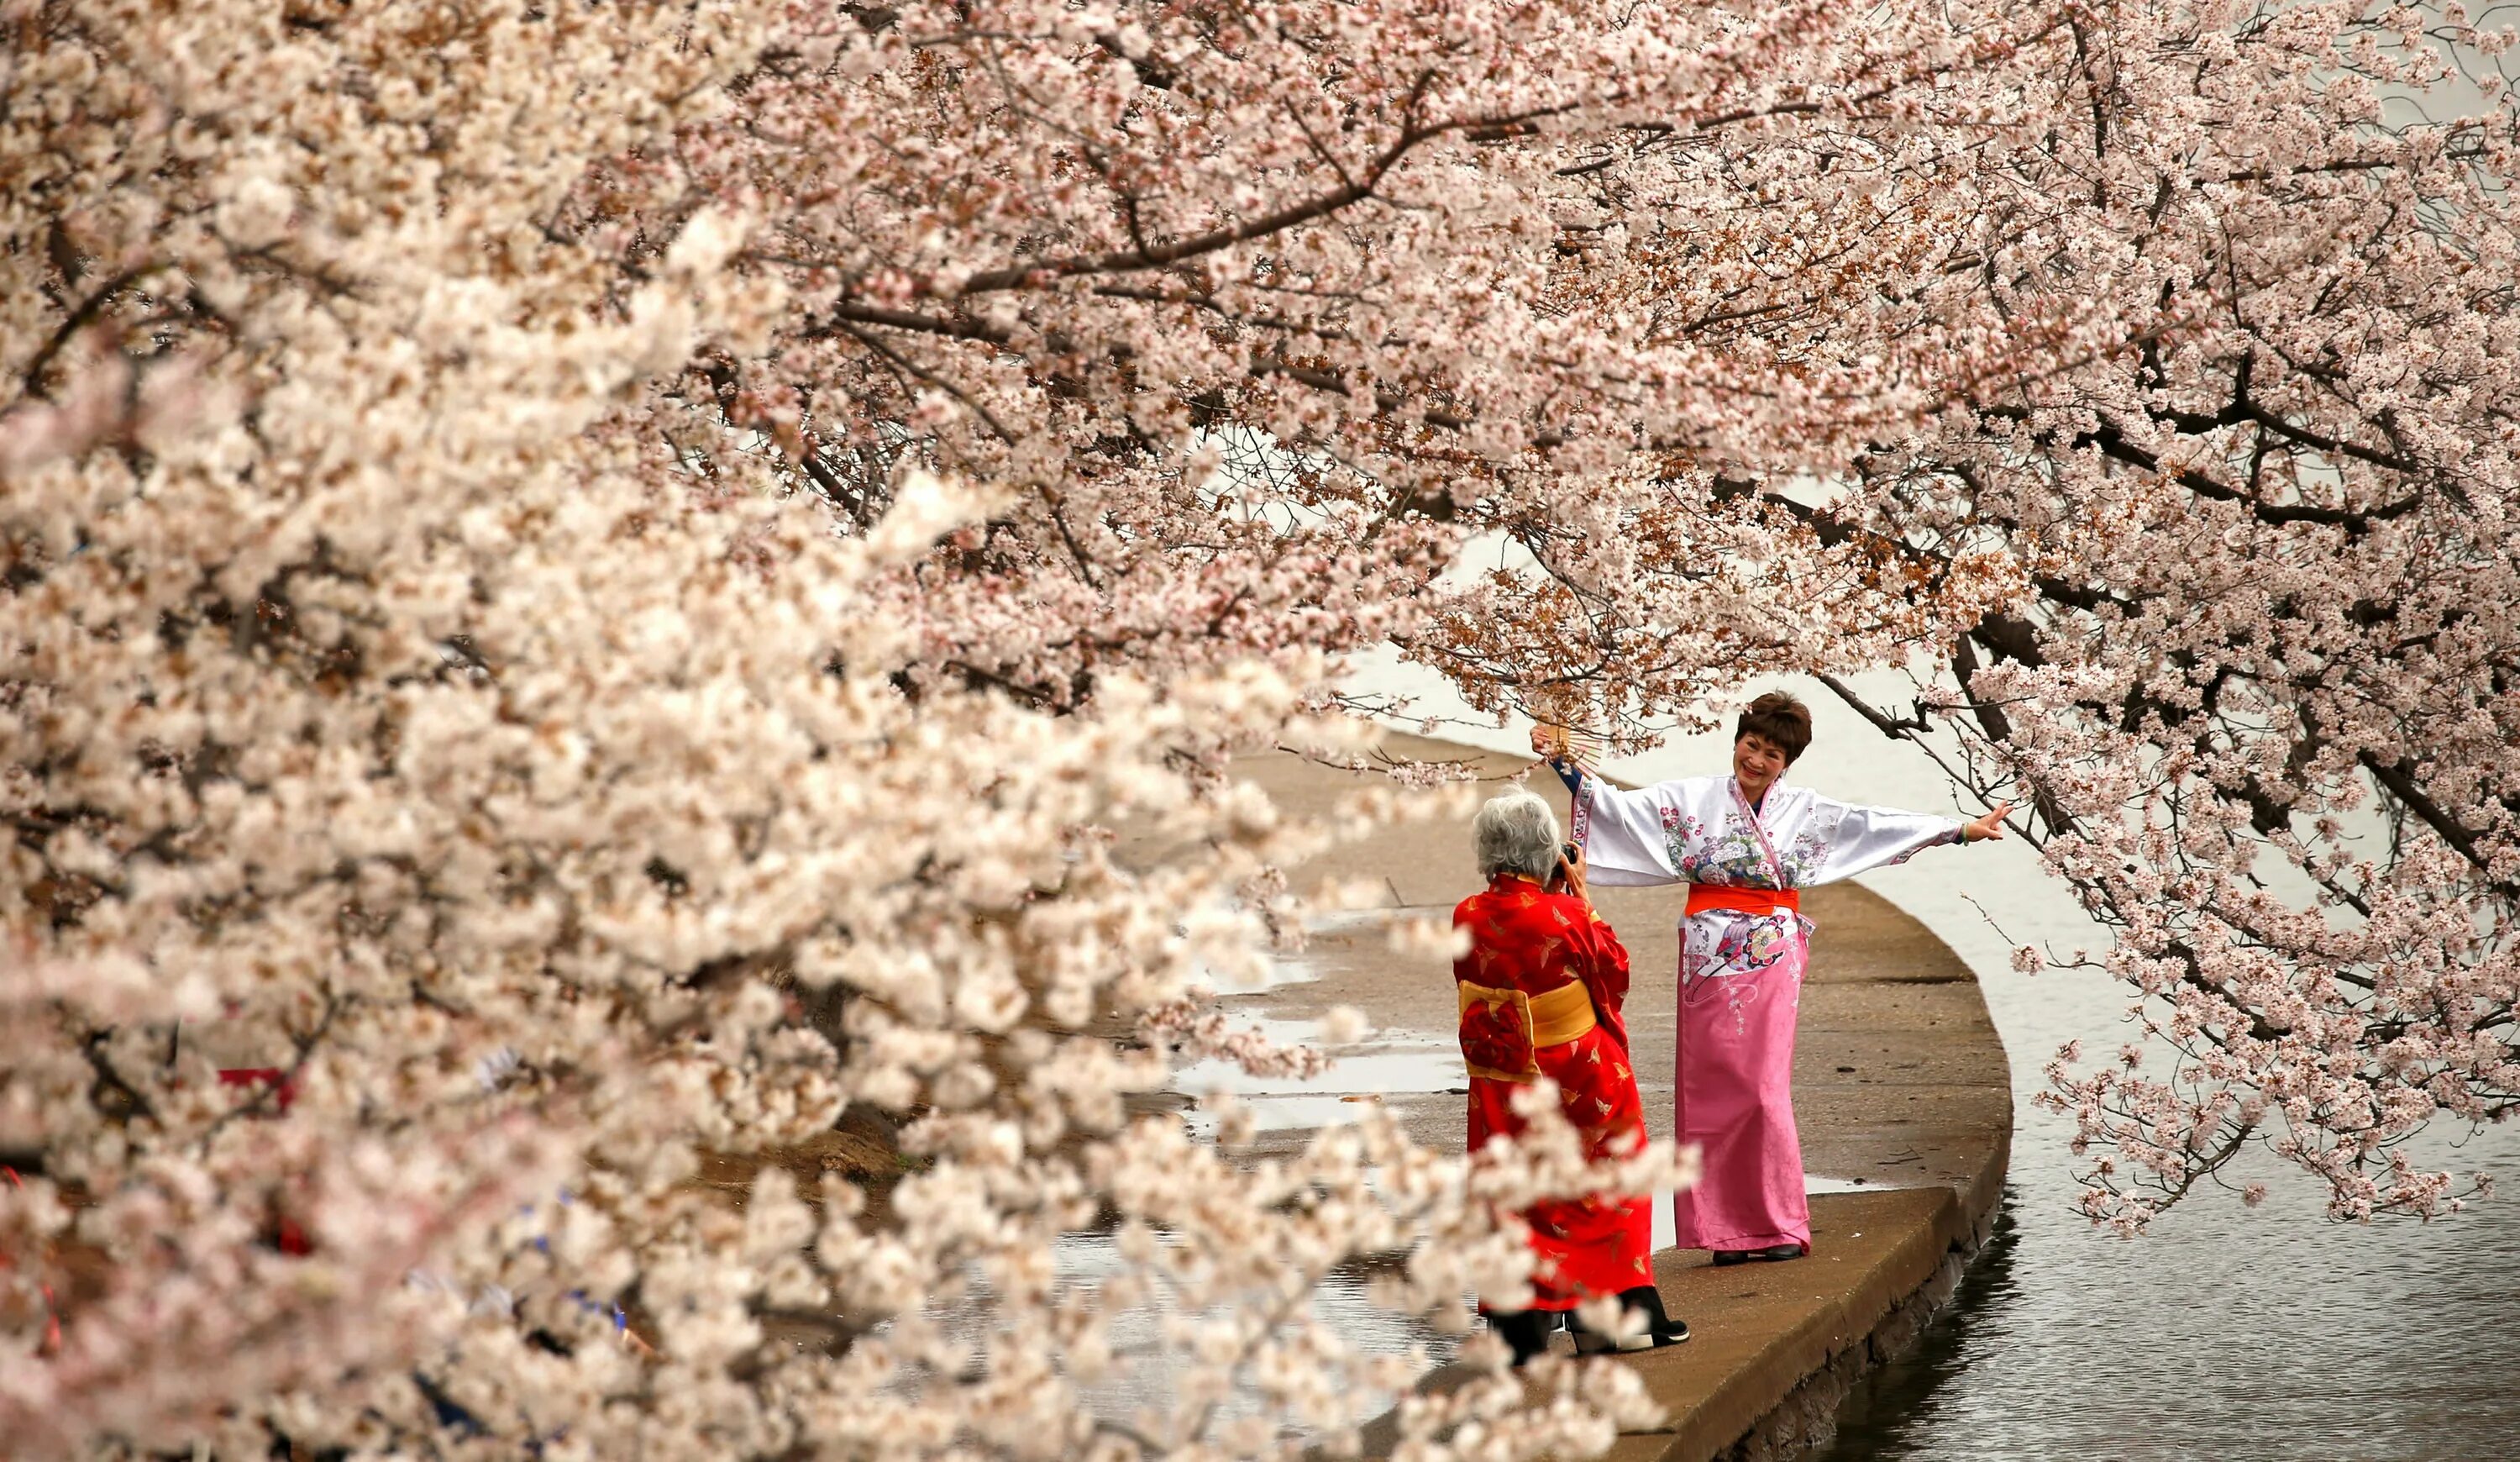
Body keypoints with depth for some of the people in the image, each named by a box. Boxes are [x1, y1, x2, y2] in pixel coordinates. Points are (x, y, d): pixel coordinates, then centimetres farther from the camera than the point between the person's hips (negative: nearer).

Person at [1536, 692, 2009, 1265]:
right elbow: (1619, 807, 2)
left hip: (1771, 959, 0)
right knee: (1712, 1087, -1)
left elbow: (1878, 825, 10)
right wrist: (1566, 767, -7)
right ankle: (1725, 1228, 3)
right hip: (1711, 957, 0)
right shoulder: (1692, 800, 5)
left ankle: (1778, 1225, 0)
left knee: (1764, 1088, -6)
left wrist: (1962, 830, 9)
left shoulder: (1806, 811, 9)